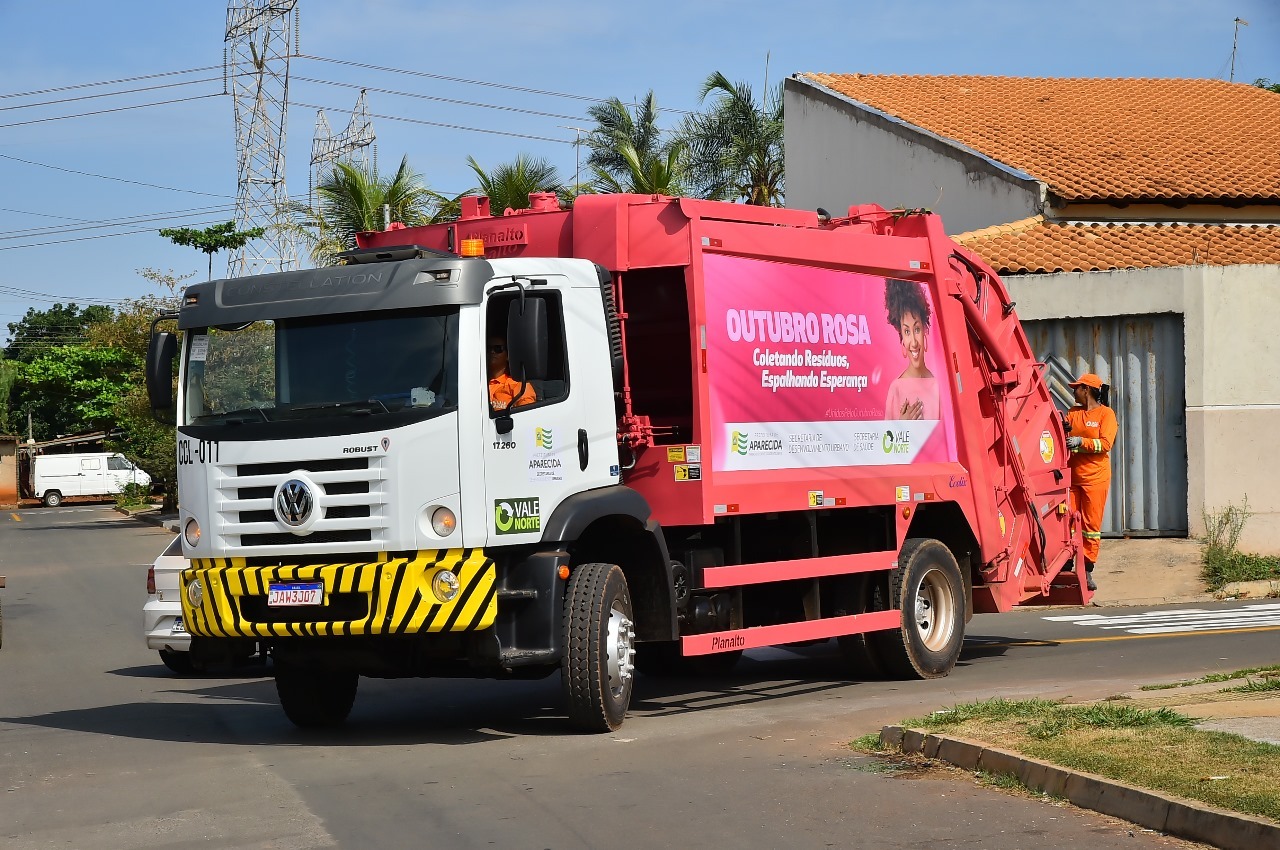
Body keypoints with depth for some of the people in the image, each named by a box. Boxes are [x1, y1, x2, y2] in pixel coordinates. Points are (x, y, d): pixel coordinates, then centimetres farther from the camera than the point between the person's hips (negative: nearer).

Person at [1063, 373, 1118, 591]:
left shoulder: (1106, 413, -1)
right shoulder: (1073, 412, 15)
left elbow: (1106, 443, -12)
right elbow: (1065, 438, 13)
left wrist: (1081, 442, -22)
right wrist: (1062, 429, -8)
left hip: (1095, 477, -4)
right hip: (1072, 476, 4)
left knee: (1092, 524, -2)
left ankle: (1087, 571, 2)